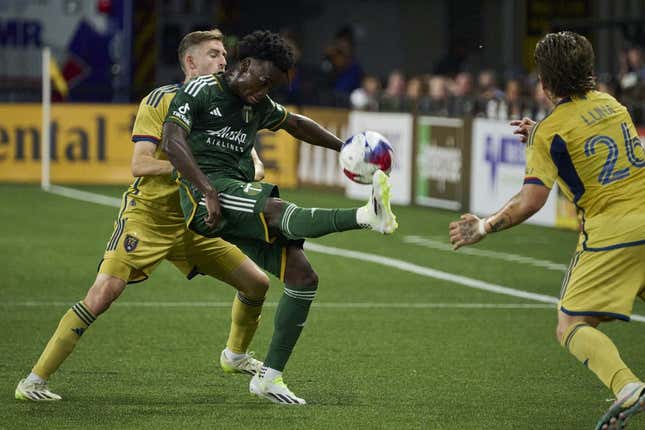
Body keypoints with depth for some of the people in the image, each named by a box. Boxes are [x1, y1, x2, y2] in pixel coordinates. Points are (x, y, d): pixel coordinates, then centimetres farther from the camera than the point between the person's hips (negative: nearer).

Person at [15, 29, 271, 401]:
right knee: (103, 294, -21)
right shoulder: (160, 101, -11)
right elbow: (140, 164, -19)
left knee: (257, 283, 6)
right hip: (147, 216, -6)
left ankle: (235, 355, 35)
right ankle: (35, 380, -13)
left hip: (194, 222, 6)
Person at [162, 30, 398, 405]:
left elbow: (296, 124, 40)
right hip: (206, 196, -8)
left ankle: (269, 377, 1)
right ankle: (368, 215, -57)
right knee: (279, 210, -33)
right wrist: (208, 191, -27)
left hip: (243, 204, 8)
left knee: (303, 276, -4)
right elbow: (173, 142, -17)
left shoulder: (259, 106, 21)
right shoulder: (201, 91, -2)